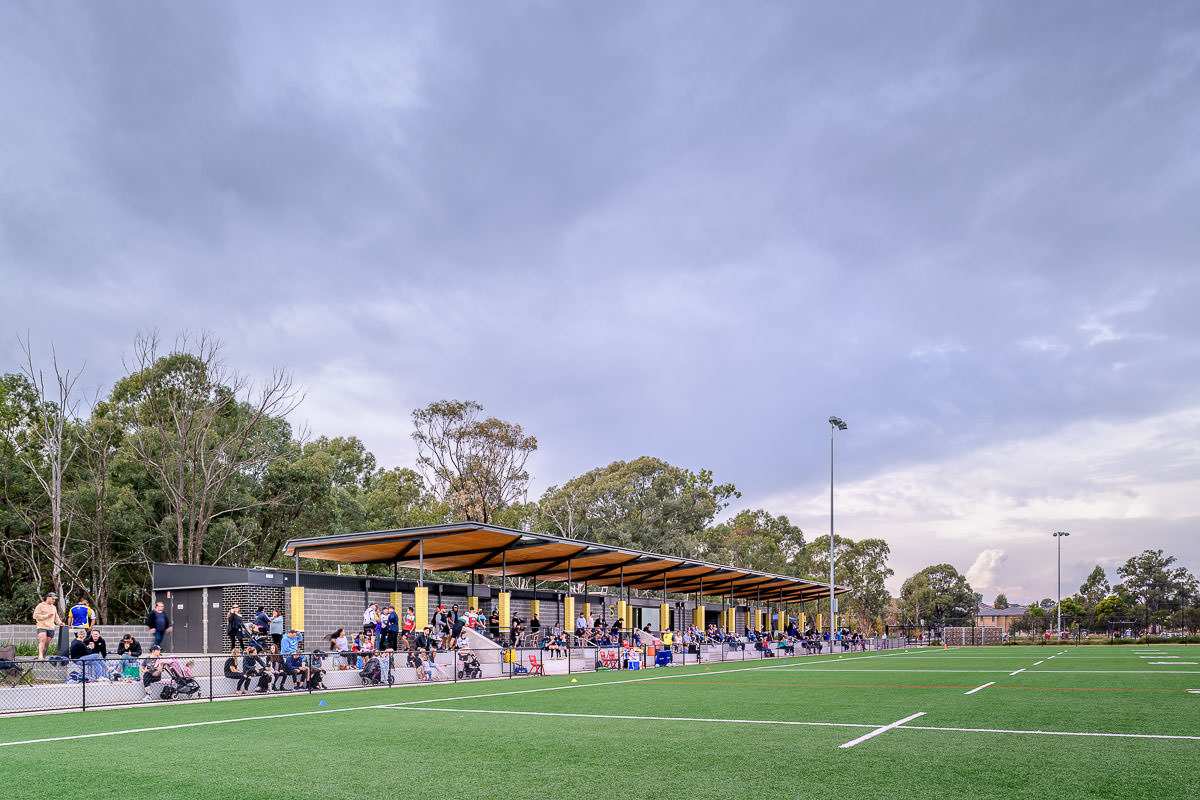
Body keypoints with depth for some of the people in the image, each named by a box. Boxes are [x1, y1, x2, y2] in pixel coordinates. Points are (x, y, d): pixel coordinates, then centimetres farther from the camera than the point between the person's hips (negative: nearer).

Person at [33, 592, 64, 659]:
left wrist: (60, 622, 11)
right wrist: (46, 616, -12)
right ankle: (40, 656, -32)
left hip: (51, 628, 6)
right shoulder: (40, 605, 2)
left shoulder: (54, 607, 21)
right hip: (42, 627, -6)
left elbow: (56, 617, 30)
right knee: (42, 640, -23)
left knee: (47, 644, 4)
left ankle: (44, 657, 9)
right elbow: (35, 616, -6)